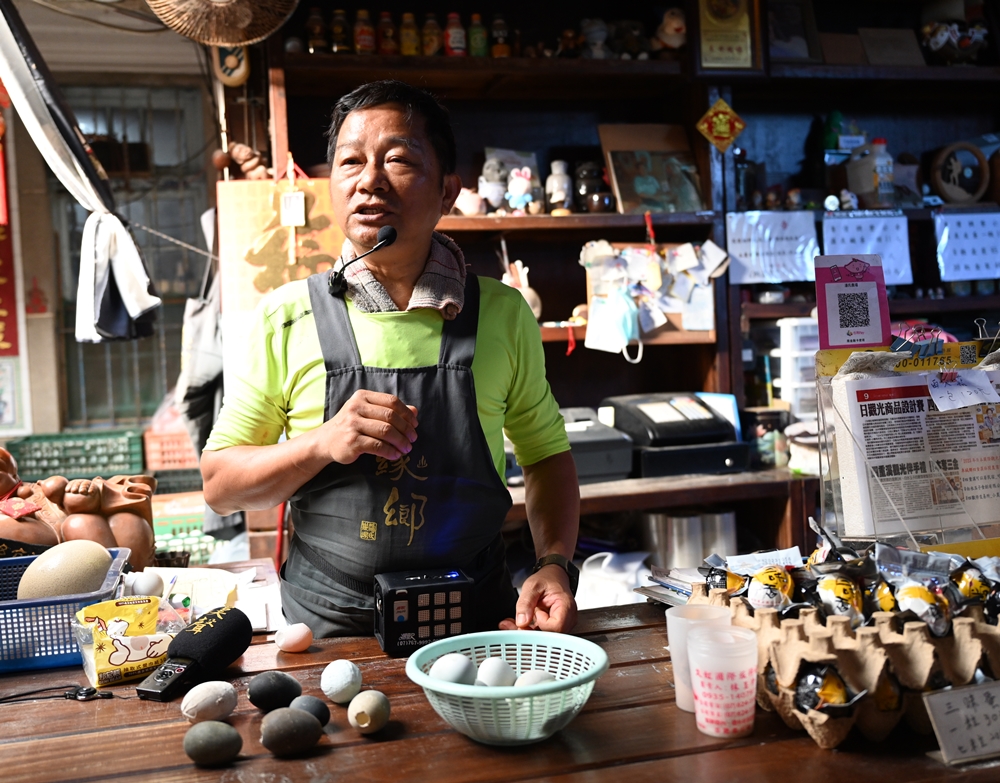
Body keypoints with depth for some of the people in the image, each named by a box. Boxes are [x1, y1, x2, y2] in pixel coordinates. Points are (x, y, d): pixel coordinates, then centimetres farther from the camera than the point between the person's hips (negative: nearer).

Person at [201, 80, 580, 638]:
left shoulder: (503, 314, 3)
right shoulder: (286, 316, 1)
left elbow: (547, 453, 15)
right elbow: (219, 485, 5)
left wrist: (555, 565, -2)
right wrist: (323, 444, -13)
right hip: (325, 628, 0)